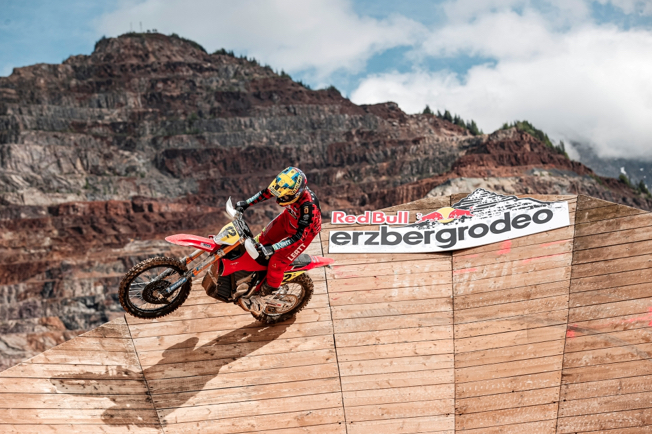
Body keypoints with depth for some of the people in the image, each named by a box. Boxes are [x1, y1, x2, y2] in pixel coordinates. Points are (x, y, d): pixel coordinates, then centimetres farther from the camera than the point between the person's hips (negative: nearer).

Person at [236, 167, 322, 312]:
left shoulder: (309, 206, -45)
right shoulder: (288, 187, -27)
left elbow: (300, 235, -40)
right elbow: (267, 192, -5)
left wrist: (273, 248, -44)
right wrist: (247, 203, -4)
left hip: (305, 230, -6)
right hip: (288, 218, 6)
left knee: (277, 262, -4)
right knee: (265, 238, 20)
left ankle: (268, 291, 21)